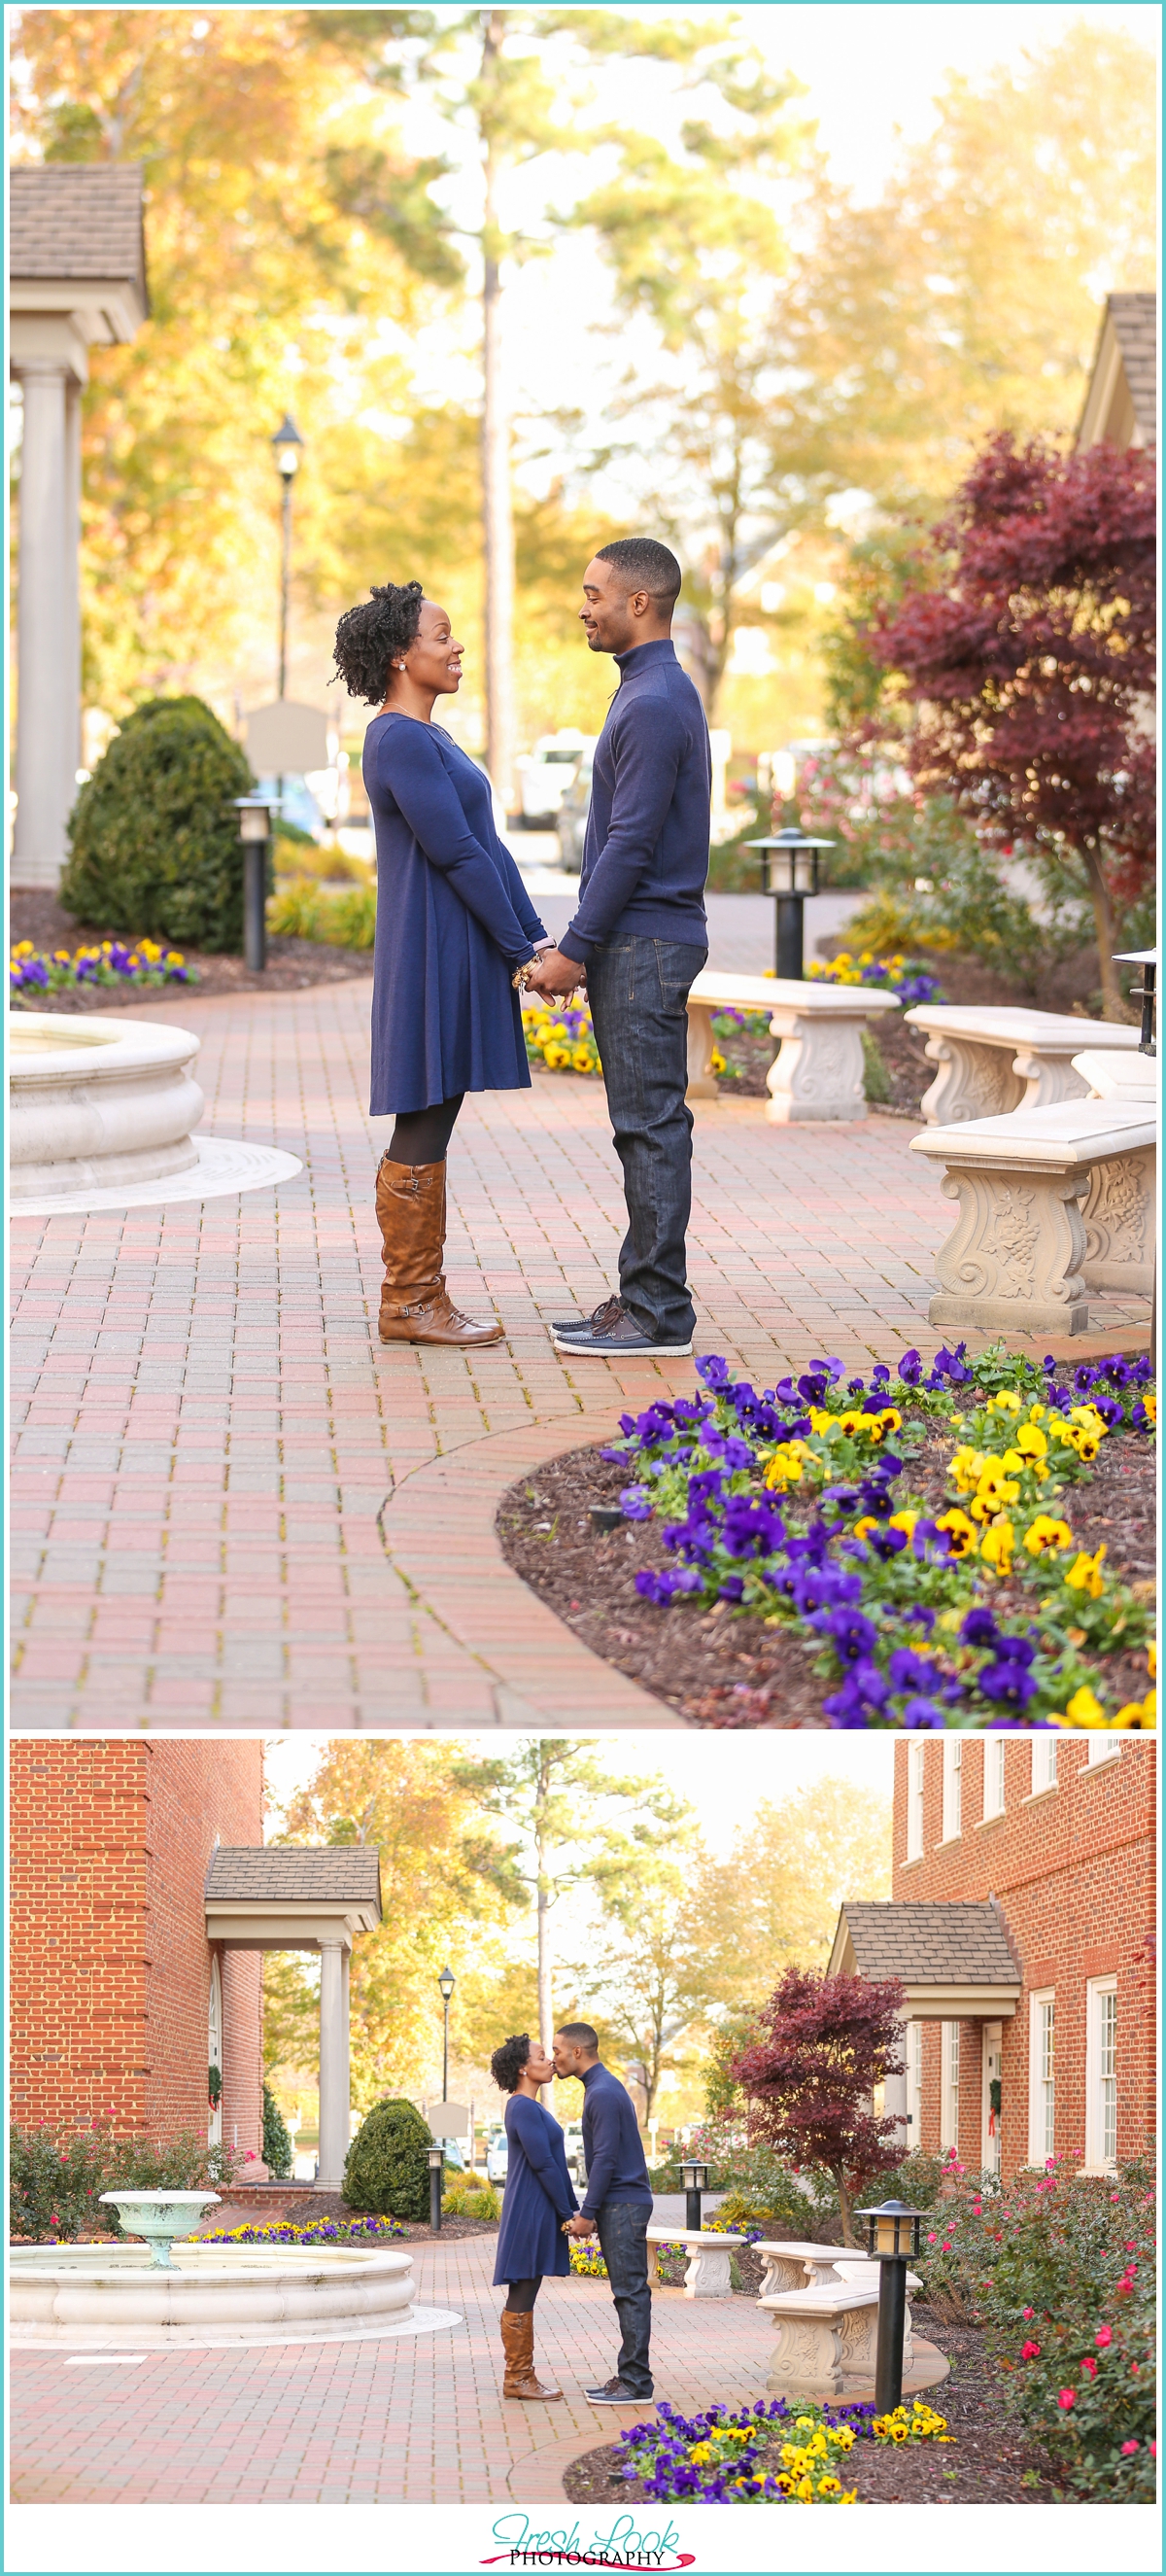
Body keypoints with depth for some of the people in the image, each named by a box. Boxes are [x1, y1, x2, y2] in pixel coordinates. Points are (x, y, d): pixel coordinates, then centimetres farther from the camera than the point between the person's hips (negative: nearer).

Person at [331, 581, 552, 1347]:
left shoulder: (433, 739, 18)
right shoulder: (401, 741, -14)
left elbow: (489, 847, 17)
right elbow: (458, 854, -16)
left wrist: (537, 940, 10)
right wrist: (519, 950, -12)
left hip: (460, 958, 10)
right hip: (434, 955, -10)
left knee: (430, 1130, 10)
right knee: (423, 1131, -5)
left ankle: (419, 1298, 14)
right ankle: (408, 1302, -1)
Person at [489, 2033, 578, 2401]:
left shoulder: (531, 2108, 17)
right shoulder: (523, 2109, -15)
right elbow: (543, 2164, -17)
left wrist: (571, 2208, 18)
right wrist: (567, 2212, -13)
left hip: (535, 2214, 10)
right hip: (530, 2214, -10)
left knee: (522, 2298, 11)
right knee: (521, 2299, -5)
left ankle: (521, 2376, 14)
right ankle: (517, 2378, -2)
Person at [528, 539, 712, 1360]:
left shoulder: (655, 704, -16)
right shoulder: (653, 692, 17)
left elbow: (631, 844, -20)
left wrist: (575, 949, -17)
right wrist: (582, 945, 21)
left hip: (644, 945, -10)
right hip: (636, 944, 10)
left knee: (652, 1123, -7)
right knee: (645, 1124, 11)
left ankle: (658, 1311, -4)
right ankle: (641, 1299, 15)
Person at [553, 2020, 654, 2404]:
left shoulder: (603, 2094, -16)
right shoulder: (604, 2088, 17)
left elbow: (605, 2159, -20)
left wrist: (588, 2213, -17)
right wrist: (594, 2211, 22)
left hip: (623, 2207, -10)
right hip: (618, 2206, 10)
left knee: (631, 2291, -8)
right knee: (627, 2291, 10)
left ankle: (636, 2382, -8)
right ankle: (628, 2376, 13)